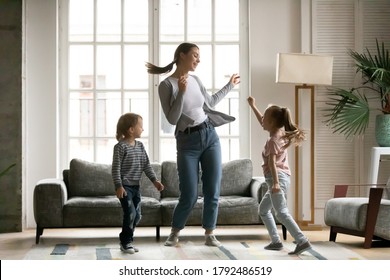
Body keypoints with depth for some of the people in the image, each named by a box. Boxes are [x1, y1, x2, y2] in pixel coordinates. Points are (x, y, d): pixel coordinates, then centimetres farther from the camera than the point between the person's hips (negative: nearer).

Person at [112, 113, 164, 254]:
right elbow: (116, 168, -15)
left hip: (136, 186, 8)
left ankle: (127, 241, 20)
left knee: (137, 215, 8)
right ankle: (125, 242, 1)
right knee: (130, 213, -13)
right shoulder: (121, 146, -13)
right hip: (125, 186, -8)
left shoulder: (140, 146, 9)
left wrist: (154, 180, 2)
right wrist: (118, 186, -20)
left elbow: (146, 164, 11)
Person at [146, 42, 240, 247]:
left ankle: (209, 234, 16)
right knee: (189, 196, -5)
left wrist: (230, 85, 33)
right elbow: (172, 119, -15)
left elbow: (210, 102, 26)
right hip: (187, 142, -5)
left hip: (210, 137, 5)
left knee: (212, 191, 3)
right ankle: (174, 232, 19)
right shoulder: (166, 85, -9)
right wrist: (181, 92, -23)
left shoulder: (195, 80, 9)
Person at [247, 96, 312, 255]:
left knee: (282, 213, -20)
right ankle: (276, 241, 15)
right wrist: (253, 106, 35)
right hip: (282, 178, 10)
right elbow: (262, 123, 31)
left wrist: (275, 182, -33)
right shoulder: (280, 133, 14)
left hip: (277, 177, -10)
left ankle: (303, 242, -30)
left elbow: (272, 162, -24)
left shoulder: (272, 140, -12)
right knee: (263, 209, 21)